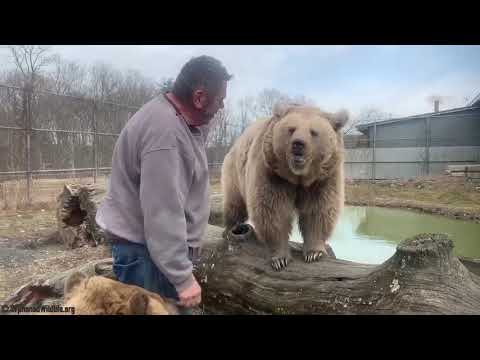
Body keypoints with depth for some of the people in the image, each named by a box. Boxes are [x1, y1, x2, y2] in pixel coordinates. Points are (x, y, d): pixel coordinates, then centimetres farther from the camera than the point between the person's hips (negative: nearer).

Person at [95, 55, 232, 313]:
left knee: (174, 306, 18)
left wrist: (202, 123, 5)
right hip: (143, 248, -10)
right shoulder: (165, 132, -27)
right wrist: (183, 277, -25)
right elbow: (163, 213, -29)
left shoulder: (175, 117, 5)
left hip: (155, 242, 10)